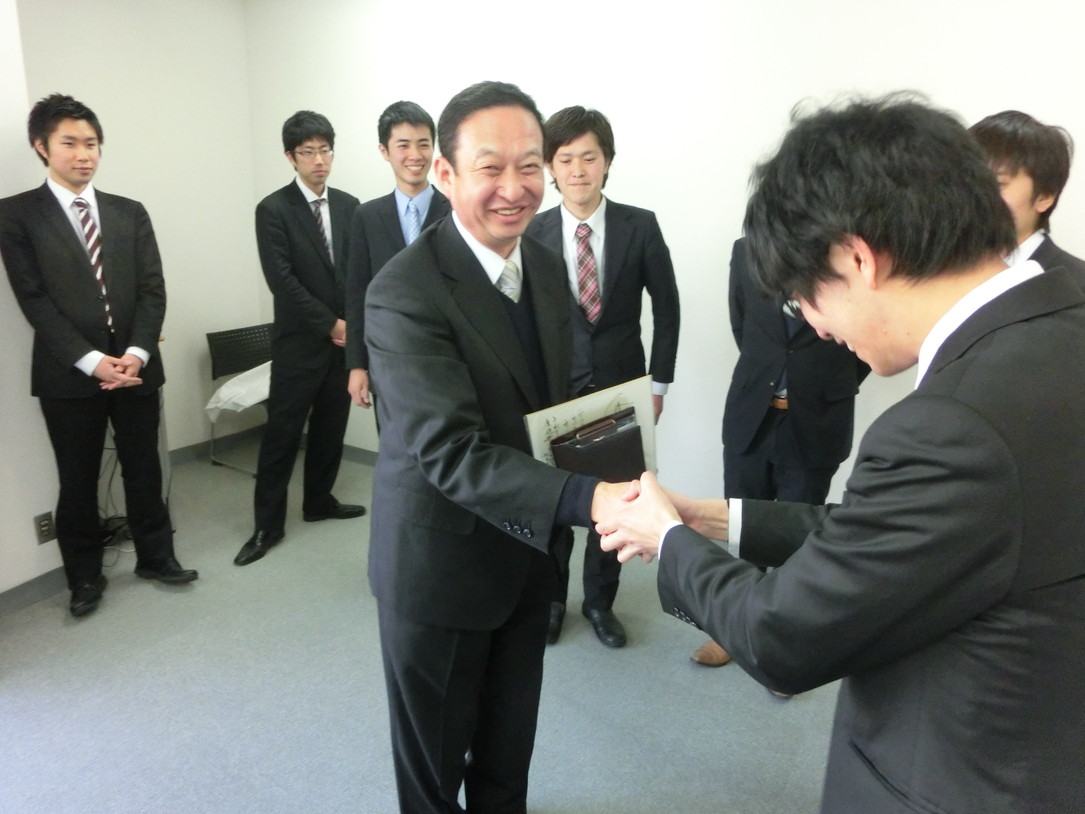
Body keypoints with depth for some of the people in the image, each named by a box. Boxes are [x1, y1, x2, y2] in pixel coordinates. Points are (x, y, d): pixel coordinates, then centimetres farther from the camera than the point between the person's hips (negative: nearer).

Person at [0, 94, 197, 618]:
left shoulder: (130, 213, 9)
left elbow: (153, 290, 2)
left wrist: (137, 352, -12)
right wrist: (90, 360, -17)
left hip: (134, 365, 3)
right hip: (68, 374, -2)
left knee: (144, 468, 12)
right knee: (78, 481, 9)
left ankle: (155, 556, 30)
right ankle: (85, 577, 26)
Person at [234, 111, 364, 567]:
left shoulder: (349, 206, 9)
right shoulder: (273, 210, -6)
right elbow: (282, 281, -14)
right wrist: (330, 324, -14)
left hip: (345, 338, 5)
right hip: (299, 343, -5)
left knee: (331, 427, 13)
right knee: (282, 433, -1)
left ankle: (319, 502, 30)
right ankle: (268, 524, 9)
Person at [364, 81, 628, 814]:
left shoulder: (547, 267, 0)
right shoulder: (405, 294, -24)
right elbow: (450, 451, -32)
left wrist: (599, 464, -3)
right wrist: (585, 498, -43)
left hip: (527, 551, 7)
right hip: (439, 561, -6)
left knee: (511, 739, 26)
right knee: (436, 750, 18)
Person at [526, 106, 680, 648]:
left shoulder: (640, 226, -5)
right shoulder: (533, 234, -5)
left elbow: (666, 306, 2)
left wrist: (659, 382, 0)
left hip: (621, 387, 1)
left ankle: (599, 600, 31)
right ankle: (550, 598, 33)